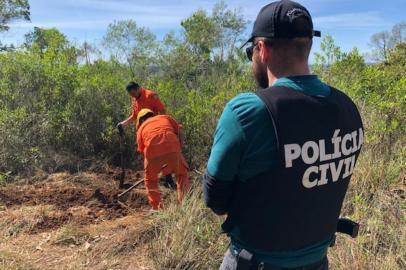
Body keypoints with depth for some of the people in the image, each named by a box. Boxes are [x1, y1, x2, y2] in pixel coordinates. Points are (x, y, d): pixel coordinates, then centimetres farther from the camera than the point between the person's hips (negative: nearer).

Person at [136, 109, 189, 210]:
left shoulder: (141, 128, 28)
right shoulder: (166, 117, 29)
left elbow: (142, 150, 26)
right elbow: (180, 132, 17)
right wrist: (179, 150, 22)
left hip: (152, 152, 0)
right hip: (173, 149, 0)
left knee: (150, 180, 26)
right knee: (182, 175, 25)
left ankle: (156, 208, 25)